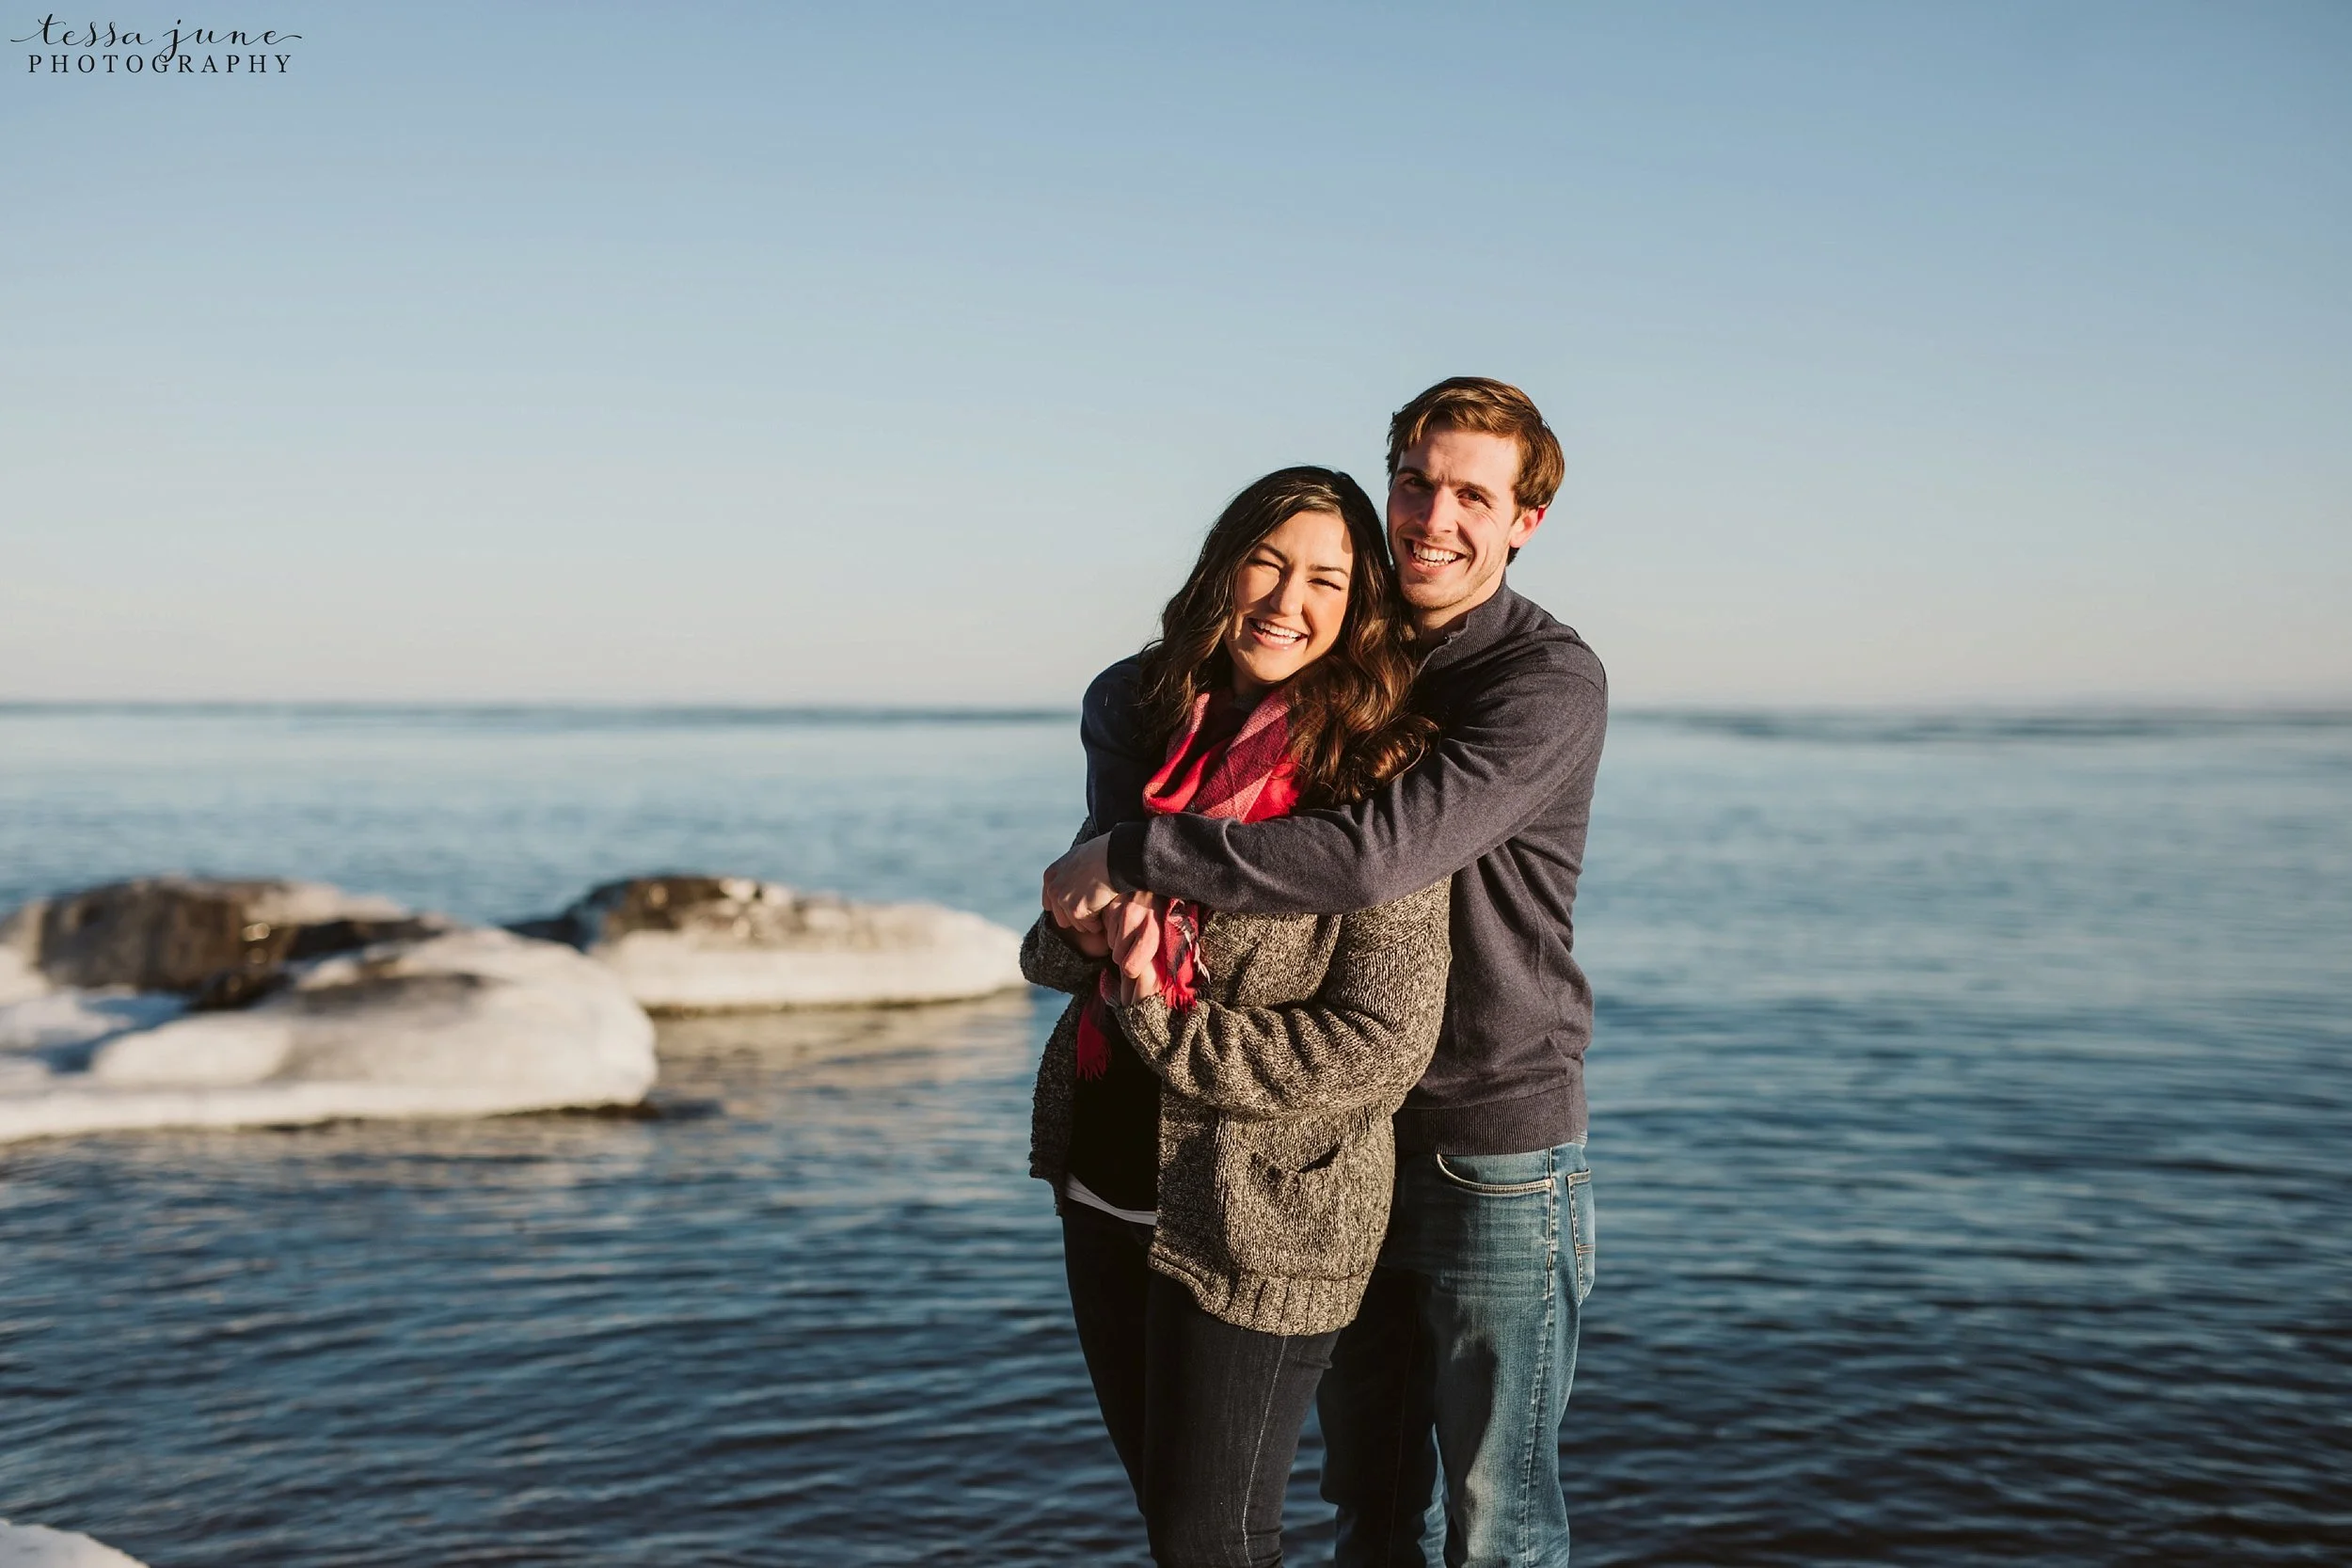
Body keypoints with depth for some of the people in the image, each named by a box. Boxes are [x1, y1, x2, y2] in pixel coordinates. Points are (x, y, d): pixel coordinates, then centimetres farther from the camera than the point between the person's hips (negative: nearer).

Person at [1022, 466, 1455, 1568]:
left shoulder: (1376, 783, -15)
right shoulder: (1152, 726, 5)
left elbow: (1380, 1046, -19)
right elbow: (1055, 941, 13)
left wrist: (1160, 1021, -17)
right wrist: (1088, 935, -11)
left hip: (1261, 1218, -6)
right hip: (1102, 1185, 7)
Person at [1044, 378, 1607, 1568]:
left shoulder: (1552, 683, -17)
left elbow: (1377, 856, -30)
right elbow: (1121, 697, 10)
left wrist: (1134, 856, -25)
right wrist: (1128, 833, -12)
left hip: (1497, 1150, -6)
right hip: (1345, 1138, 6)